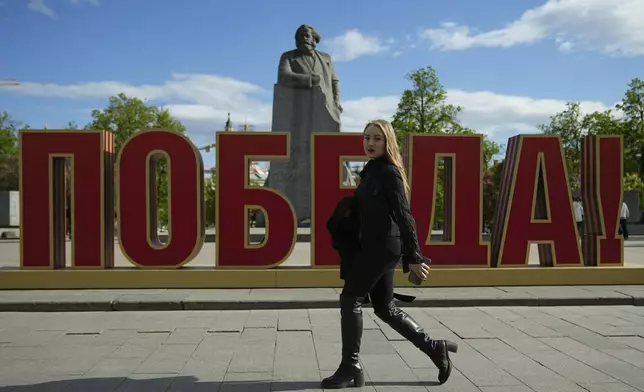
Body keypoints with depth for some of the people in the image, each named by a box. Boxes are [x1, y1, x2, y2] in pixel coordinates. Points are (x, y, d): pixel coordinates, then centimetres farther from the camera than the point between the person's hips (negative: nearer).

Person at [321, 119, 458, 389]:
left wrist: (413, 257, -19)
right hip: (374, 246, 9)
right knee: (385, 308, 14)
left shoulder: (389, 172, -12)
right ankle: (434, 348, 23)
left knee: (350, 299, -4)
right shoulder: (371, 171, 15)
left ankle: (350, 368, 5)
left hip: (383, 246, -9)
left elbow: (403, 215, -17)